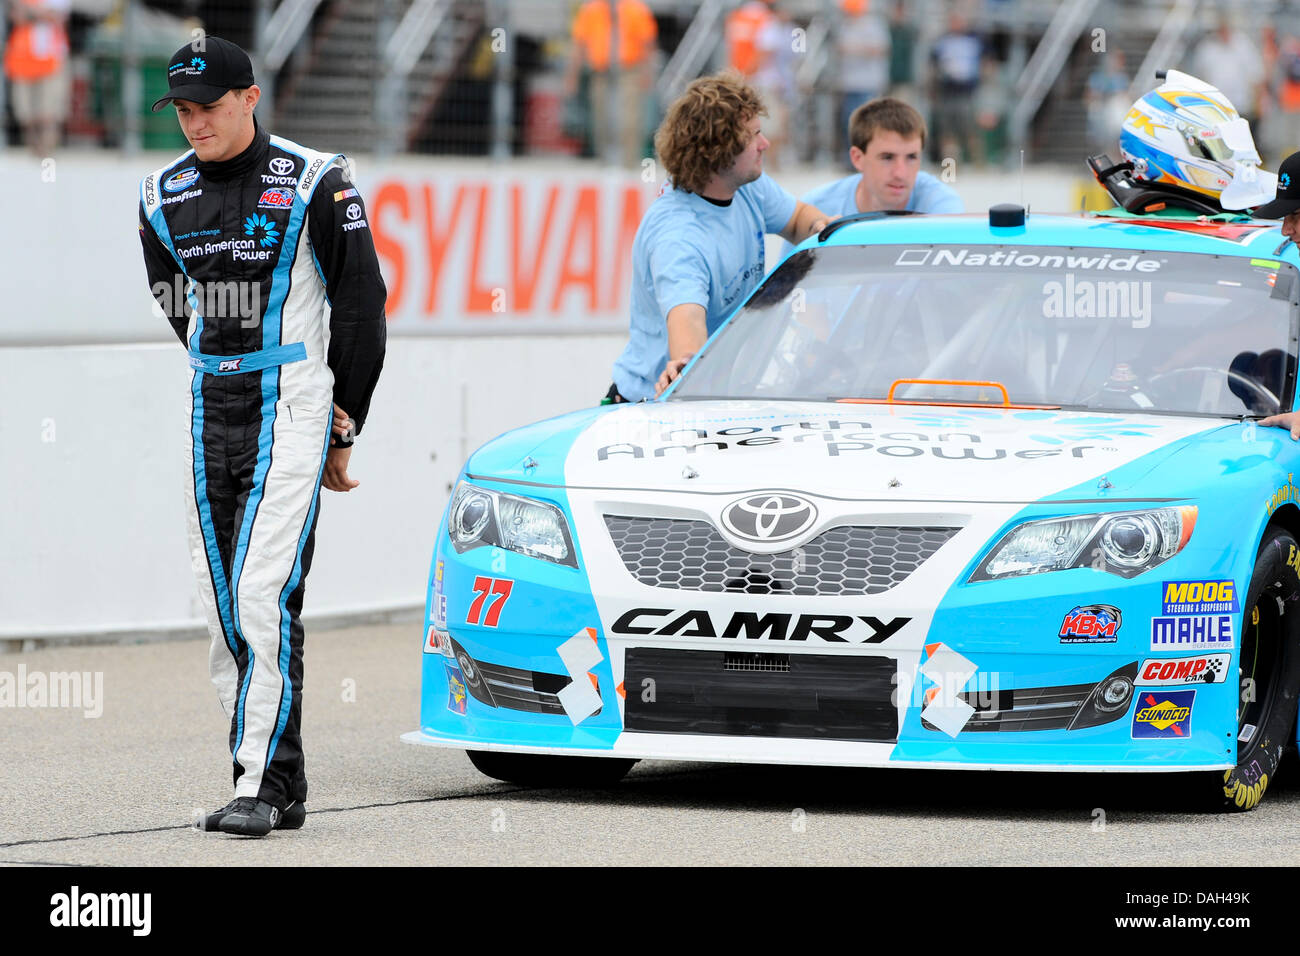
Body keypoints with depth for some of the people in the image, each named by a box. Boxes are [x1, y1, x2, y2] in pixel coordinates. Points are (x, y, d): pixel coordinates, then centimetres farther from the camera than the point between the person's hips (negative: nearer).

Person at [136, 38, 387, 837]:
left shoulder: (313, 183, -5)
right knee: (223, 610, 4)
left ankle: (262, 786, -15)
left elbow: (361, 305, 1)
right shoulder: (165, 195, 9)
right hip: (209, 412, 6)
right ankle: (283, 788, 11)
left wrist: (343, 425, 3)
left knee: (264, 598, -16)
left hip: (292, 412, -6)